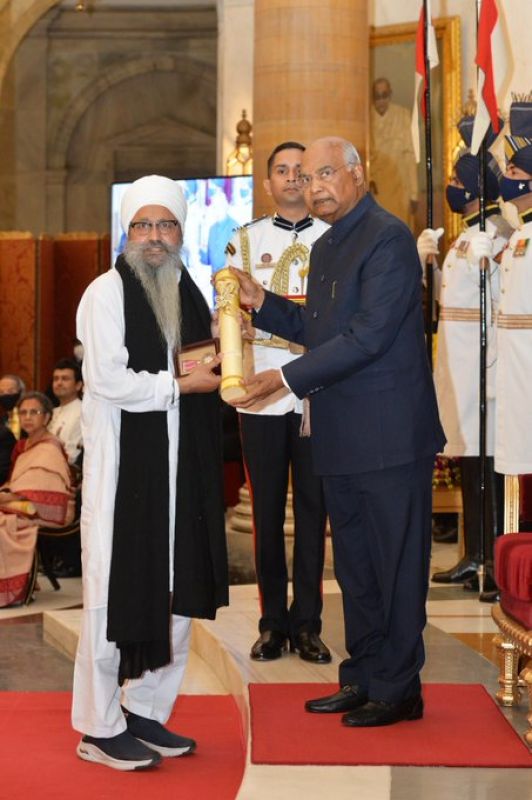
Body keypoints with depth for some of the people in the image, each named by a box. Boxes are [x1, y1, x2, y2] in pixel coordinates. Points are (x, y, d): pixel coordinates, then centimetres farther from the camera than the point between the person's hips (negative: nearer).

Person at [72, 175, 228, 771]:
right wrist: (181, 384, -12)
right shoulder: (107, 292, -6)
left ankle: (146, 711, 21)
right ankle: (100, 728, 6)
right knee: (116, 589, -4)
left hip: (179, 464, 7)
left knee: (176, 589, 9)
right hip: (123, 460, -7)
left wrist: (217, 359, 4)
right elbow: (106, 379, -15)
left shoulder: (188, 293, 15)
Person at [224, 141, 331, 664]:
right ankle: (272, 621, 14)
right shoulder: (245, 241, 10)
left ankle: (307, 623, 11)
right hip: (261, 394, 0)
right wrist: (241, 374, -8)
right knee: (267, 509, 4)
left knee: (313, 508, 3)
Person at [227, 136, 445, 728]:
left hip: (389, 434, -9)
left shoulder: (388, 239, -13)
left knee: (396, 565, 1)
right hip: (342, 437, 9)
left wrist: (286, 378, -19)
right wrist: (261, 302, 7)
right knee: (354, 565, 15)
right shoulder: (326, 247, 16)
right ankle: (362, 680, 26)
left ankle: (399, 689, 12)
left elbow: (368, 336, -21)